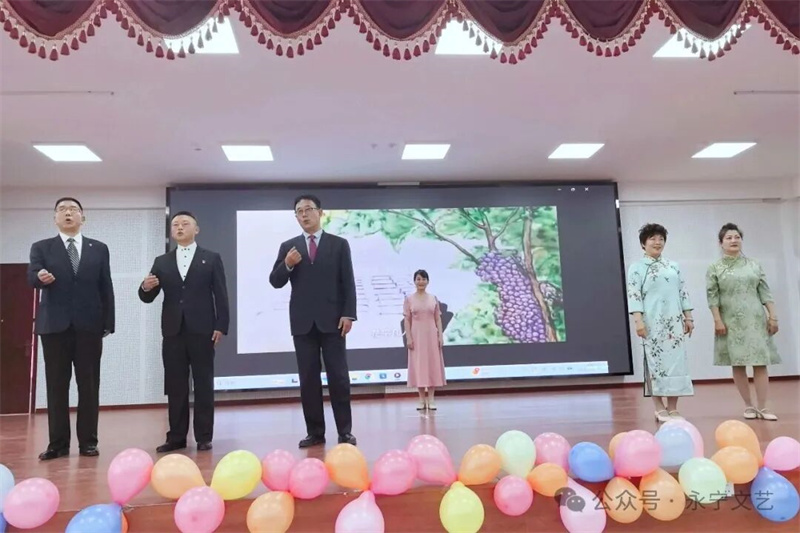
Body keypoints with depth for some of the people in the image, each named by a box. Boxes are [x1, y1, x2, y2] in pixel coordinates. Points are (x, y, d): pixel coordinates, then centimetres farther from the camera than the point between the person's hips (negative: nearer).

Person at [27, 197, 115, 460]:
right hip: (55, 326, 0)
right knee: (56, 386, 3)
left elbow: (106, 288, 7)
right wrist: (40, 277, -32)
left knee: (89, 385, 3)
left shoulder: (99, 249, 10)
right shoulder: (41, 248, 9)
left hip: (89, 326, 0)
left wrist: (107, 326, 2)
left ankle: (88, 441, 11)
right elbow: (32, 277, -7)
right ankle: (58, 443, 12)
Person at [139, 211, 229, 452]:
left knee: (203, 385, 2)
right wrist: (146, 288, -15)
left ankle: (204, 436, 8)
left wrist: (220, 326, -8)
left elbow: (221, 295, 0)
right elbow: (148, 298, 8)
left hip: (202, 330, -3)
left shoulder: (211, 258, 6)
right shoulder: (162, 262, 12)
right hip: (173, 332, 3)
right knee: (175, 386, 5)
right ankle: (176, 436, 13)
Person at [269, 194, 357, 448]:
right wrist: (287, 264, -13)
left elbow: (348, 283, 1)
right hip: (302, 322, 2)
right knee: (308, 378, 5)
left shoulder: (339, 244, 5)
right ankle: (315, 432, 12)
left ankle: (345, 431, 7)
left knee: (338, 377, -1)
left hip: (332, 320, -2)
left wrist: (348, 314, -8)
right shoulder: (288, 246, 10)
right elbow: (275, 282, 6)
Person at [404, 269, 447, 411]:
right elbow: (407, 320, -1)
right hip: (417, 335, -1)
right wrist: (409, 337, -8)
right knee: (418, 366, 1)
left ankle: (431, 399, 8)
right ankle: (422, 399, 9)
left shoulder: (433, 298, 6)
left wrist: (441, 336, -1)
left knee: (433, 365, 2)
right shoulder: (409, 299, 1)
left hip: (431, 335, 2)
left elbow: (438, 319, 6)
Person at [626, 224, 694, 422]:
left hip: (675, 321, 5)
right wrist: (638, 320, -15)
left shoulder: (674, 266, 15)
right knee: (656, 362, -3)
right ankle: (660, 408, 5)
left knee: (676, 361, 2)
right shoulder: (637, 268, 1)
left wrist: (688, 317, 8)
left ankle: (673, 408, 10)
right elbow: (634, 295, -7)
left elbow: (683, 293, 14)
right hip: (653, 322, -4)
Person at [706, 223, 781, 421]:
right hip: (731, 322, -2)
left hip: (755, 320, 2)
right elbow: (712, 297, -4)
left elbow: (765, 292, 7)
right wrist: (718, 320, -11)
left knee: (760, 362, -2)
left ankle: (762, 407, 2)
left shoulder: (754, 265, 10)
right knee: (738, 364, 1)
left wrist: (772, 316, 1)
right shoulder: (715, 268, 1)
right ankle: (748, 405, 11)